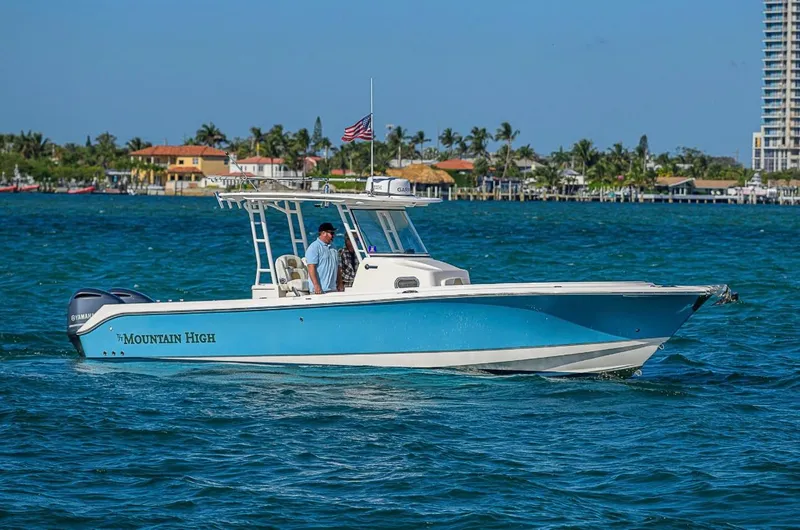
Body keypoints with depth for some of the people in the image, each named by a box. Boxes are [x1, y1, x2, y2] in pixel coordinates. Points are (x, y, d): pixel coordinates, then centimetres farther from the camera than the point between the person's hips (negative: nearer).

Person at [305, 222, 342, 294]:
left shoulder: (332, 247, 19)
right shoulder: (314, 247, -7)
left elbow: (337, 267, 24)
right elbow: (311, 268, -16)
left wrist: (340, 284, 16)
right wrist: (316, 285, -23)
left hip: (333, 288, 8)